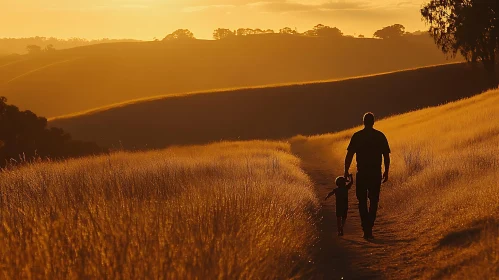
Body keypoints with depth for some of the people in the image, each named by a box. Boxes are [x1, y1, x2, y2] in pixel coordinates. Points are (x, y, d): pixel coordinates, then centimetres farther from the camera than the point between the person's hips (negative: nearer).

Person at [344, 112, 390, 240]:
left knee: (362, 202, 10)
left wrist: (346, 171, 3)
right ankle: (369, 228, -1)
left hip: (361, 173, 0)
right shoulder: (380, 136, 1)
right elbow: (386, 156, 2)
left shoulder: (357, 136, -1)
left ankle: (366, 229, 2)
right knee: (373, 202, 10)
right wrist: (386, 172, 11)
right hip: (376, 174, 0)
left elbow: (349, 155, -3)